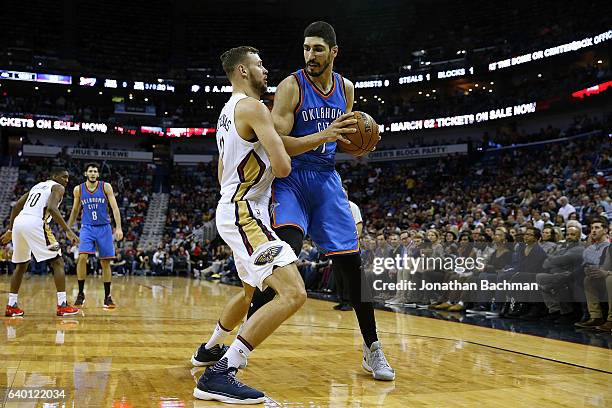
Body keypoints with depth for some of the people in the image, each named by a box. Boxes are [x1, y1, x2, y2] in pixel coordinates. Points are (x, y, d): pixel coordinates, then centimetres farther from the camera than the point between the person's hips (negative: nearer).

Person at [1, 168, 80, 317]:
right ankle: (62, 305, -6)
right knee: (58, 262, 1)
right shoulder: (58, 187, 7)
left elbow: (16, 206, 29)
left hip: (18, 222, 8)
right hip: (35, 223, -7)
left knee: (21, 265, 23)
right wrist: (68, 231, -16)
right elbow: (52, 208, -12)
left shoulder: (37, 186, 30)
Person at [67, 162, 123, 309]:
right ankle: (81, 294, -5)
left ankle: (107, 297, 12)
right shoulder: (78, 189, 2)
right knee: (82, 257, -18)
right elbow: (75, 211, 14)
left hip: (104, 228, -1)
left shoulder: (106, 187, -5)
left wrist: (118, 227, -19)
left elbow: (115, 208, -9)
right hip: (87, 227, 1)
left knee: (105, 262, 3)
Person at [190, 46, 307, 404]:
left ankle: (210, 349, 47)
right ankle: (220, 375, -21)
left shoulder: (229, 110, 19)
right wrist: (277, 158, 0)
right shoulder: (254, 107, -13)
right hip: (245, 213, -11)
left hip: (235, 211, 11)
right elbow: (282, 167, -22)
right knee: (294, 294, -20)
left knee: (251, 291, 30)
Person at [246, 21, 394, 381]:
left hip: (327, 180, 5)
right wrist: (323, 136, -30)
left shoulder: (346, 88, 6)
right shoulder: (291, 86, -11)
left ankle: (373, 349, 19)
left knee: (353, 264, 5)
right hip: (291, 179, -5)